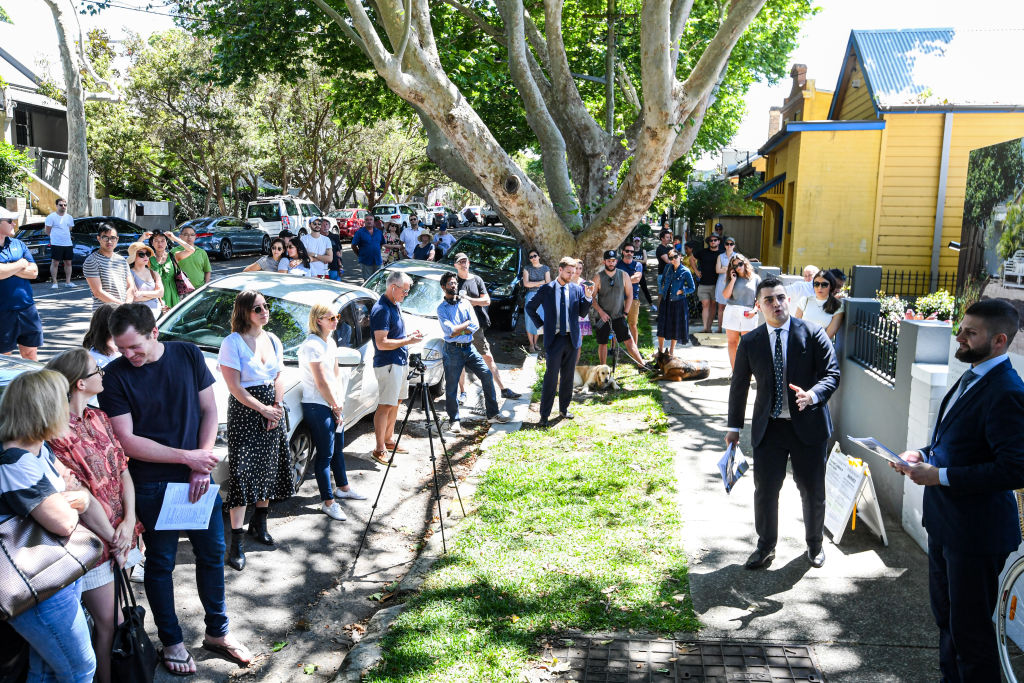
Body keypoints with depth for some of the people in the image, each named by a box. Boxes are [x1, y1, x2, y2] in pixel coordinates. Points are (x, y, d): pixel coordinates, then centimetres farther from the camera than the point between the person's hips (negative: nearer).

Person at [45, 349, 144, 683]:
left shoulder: (98, 417, 6)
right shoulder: (56, 433, -18)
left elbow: (123, 468, 4)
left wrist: (129, 521, -7)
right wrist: (111, 537, -13)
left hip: (121, 533, 7)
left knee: (119, 613, 16)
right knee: (107, 623, 3)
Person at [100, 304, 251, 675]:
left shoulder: (188, 355, -5)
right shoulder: (115, 375, -13)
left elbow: (209, 410, 0)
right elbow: (127, 441, -15)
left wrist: (202, 466, -9)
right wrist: (187, 457, -19)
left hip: (197, 476, 3)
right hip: (152, 486, -3)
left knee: (212, 553, 12)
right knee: (161, 562, 10)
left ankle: (217, 632, 31)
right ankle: (171, 642, 29)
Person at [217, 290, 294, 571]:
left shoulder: (273, 340, 10)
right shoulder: (233, 342, -10)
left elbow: (279, 377, 10)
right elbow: (235, 387, -14)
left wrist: (277, 406, -5)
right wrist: (263, 409, -15)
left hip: (272, 412, 6)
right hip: (244, 412, -6)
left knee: (268, 470, 13)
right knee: (242, 474, -7)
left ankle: (259, 525, 30)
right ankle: (236, 542, -2)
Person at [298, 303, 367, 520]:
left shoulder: (330, 342, 10)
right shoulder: (312, 345, -18)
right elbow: (321, 383, -19)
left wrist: (339, 403, 2)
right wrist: (336, 406, -10)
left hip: (333, 404, 9)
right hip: (317, 406, -9)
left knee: (338, 448, 21)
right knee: (325, 454, -2)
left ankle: (343, 488, 37)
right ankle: (328, 501, 6)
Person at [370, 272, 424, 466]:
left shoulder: (396, 305, 13)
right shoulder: (381, 310, -18)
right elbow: (381, 343, -23)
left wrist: (409, 335, 6)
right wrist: (408, 341, -19)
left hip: (400, 361, 10)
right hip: (387, 364, -10)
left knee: (396, 402, 15)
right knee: (385, 406, -8)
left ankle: (388, 440, 27)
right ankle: (379, 449, -3)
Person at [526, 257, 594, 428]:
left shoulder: (577, 289, 5)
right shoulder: (547, 289, -1)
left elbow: (582, 313, 3)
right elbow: (530, 308, 7)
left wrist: (588, 297, -10)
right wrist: (541, 325, 0)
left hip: (572, 338, 3)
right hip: (554, 339, -3)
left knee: (568, 377, 12)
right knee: (551, 377, -4)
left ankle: (564, 409, 26)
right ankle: (544, 415, 1)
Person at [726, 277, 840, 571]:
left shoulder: (813, 334, -5)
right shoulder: (750, 342, 0)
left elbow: (832, 374, -7)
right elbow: (739, 385, 7)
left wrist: (812, 395, -28)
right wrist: (734, 426, 8)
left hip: (808, 424, -1)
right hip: (768, 428, 1)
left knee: (813, 491, 12)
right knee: (765, 491, 7)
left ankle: (815, 544, 37)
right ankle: (766, 547, 28)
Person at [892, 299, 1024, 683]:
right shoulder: (972, 378, 7)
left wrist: (940, 476, -25)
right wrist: (924, 455, 3)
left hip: (975, 533, -10)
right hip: (946, 522, 10)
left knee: (969, 628, 6)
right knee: (945, 613, 25)